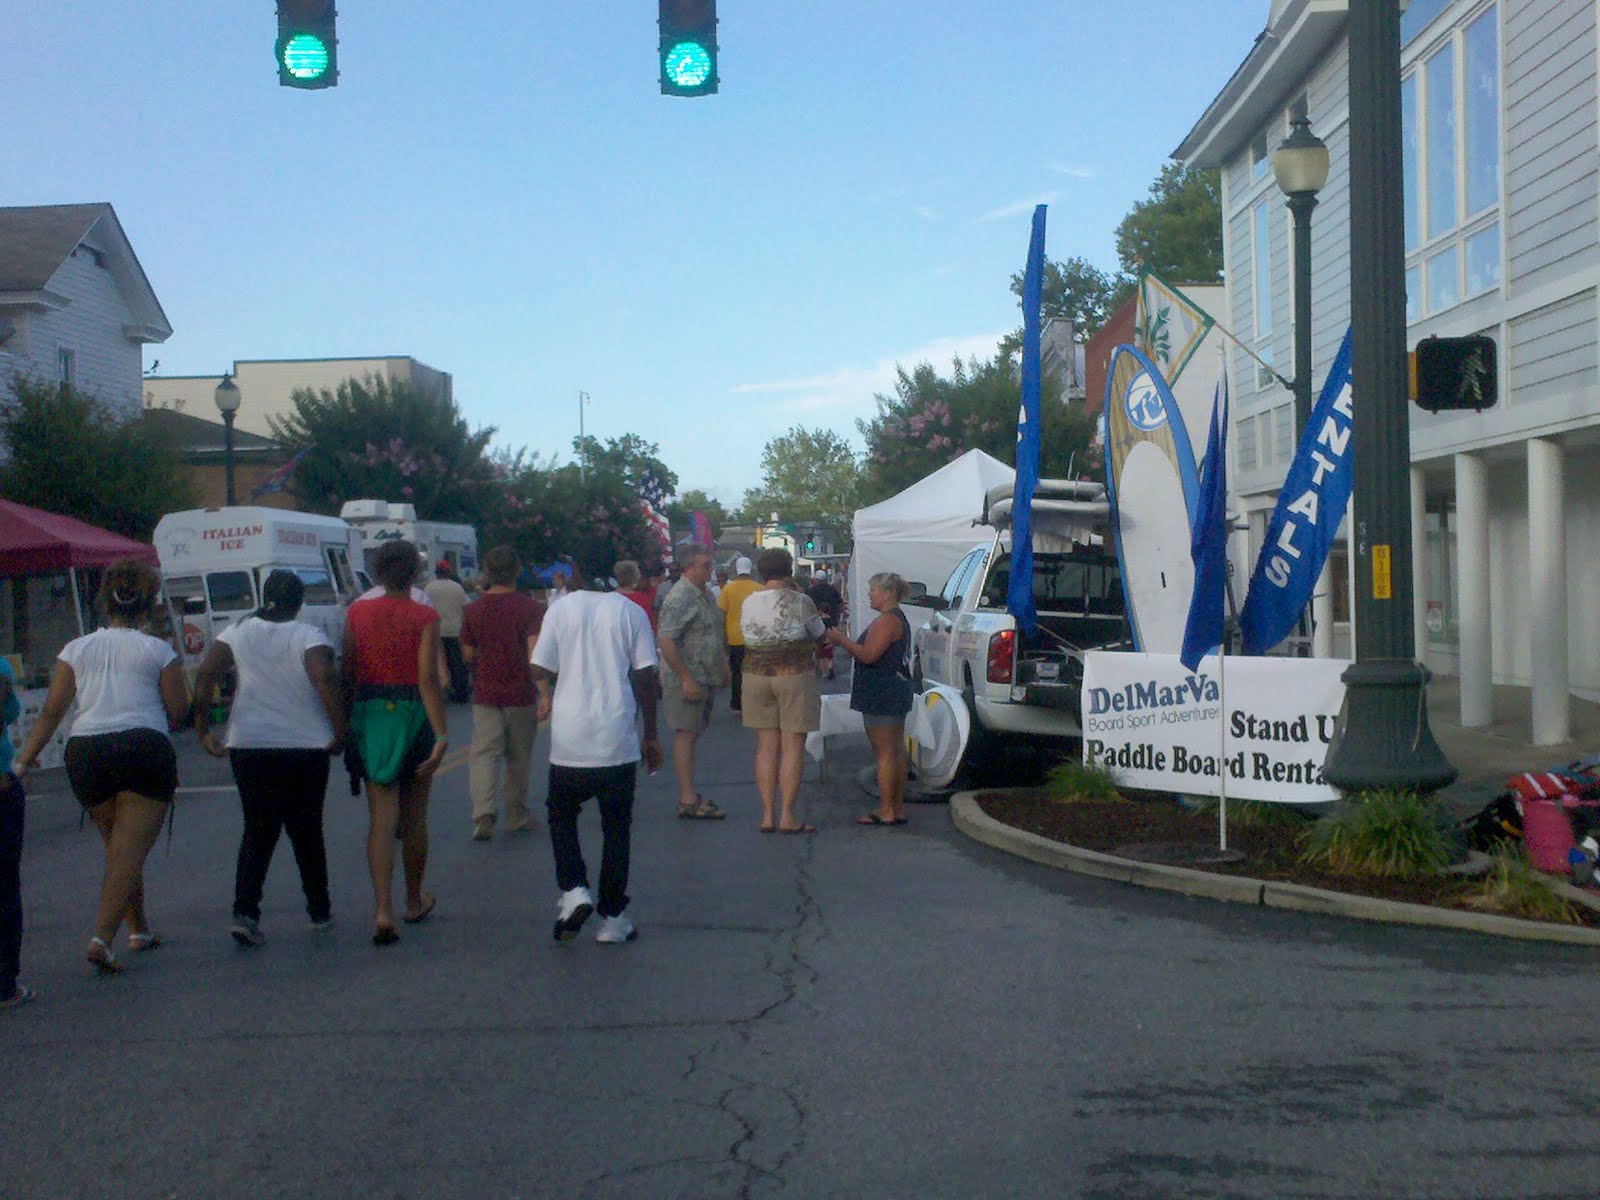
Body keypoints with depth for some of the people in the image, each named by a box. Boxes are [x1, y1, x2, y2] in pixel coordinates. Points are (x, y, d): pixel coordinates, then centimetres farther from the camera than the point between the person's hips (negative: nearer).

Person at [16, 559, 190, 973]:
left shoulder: (77, 649, 12)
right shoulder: (158, 651, 2)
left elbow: (52, 710, 7)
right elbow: (178, 712, 2)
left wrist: (26, 757, 11)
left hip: (84, 750, 4)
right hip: (143, 746, -4)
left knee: (117, 847, 19)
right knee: (130, 851, -4)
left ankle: (139, 929, 27)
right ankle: (102, 937, -17)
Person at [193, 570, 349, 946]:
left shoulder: (237, 633, 4)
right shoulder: (309, 636, -6)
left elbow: (205, 676, -5)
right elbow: (325, 680, -21)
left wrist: (203, 729, 0)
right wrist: (340, 731, -15)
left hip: (248, 745, 2)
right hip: (305, 746, -2)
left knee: (258, 830, 9)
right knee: (306, 830, 14)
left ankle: (245, 911, -9)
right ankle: (319, 911, 24)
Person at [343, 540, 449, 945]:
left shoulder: (357, 613, 1)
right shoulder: (424, 618, -8)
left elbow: (348, 674, 3)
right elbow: (428, 678, -15)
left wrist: (345, 722, 13)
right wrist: (441, 734, -15)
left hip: (369, 714, 2)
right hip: (413, 714, -2)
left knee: (381, 817, 0)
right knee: (414, 817, 13)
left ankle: (382, 910, -13)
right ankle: (414, 902, 29)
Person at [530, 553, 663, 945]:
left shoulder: (560, 609, -2)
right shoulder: (630, 612, -1)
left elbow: (540, 669, -1)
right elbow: (646, 677, -1)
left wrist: (547, 695, 23)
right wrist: (651, 734, 8)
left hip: (570, 738, 0)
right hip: (618, 740, 0)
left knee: (561, 813, 19)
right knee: (616, 825, 9)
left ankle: (574, 891, -1)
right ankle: (614, 919, 11)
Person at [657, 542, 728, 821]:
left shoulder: (705, 594, 13)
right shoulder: (679, 598, -17)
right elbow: (666, 641, -23)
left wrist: (723, 667, 22)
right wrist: (687, 680, -24)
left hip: (706, 679, 9)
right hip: (687, 680, -9)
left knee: (693, 734, 12)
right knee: (686, 735, -7)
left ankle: (689, 795, 18)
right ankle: (688, 802, -6)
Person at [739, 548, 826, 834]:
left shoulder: (748, 603, 3)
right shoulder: (798, 601, -9)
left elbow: (747, 636, 10)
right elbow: (818, 633, 4)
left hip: (756, 678, 4)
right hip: (795, 676, -4)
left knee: (766, 748, 9)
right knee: (793, 748, 1)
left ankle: (767, 815, 9)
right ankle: (787, 817, 1)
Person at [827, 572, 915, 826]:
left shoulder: (887, 621, -17)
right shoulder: (897, 619, 18)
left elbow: (869, 655, -22)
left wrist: (841, 640, -12)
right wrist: (844, 642, 17)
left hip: (882, 695, -11)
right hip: (896, 690, 11)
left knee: (885, 753, -8)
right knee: (896, 751, 12)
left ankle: (886, 812, -6)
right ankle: (898, 808, 18)